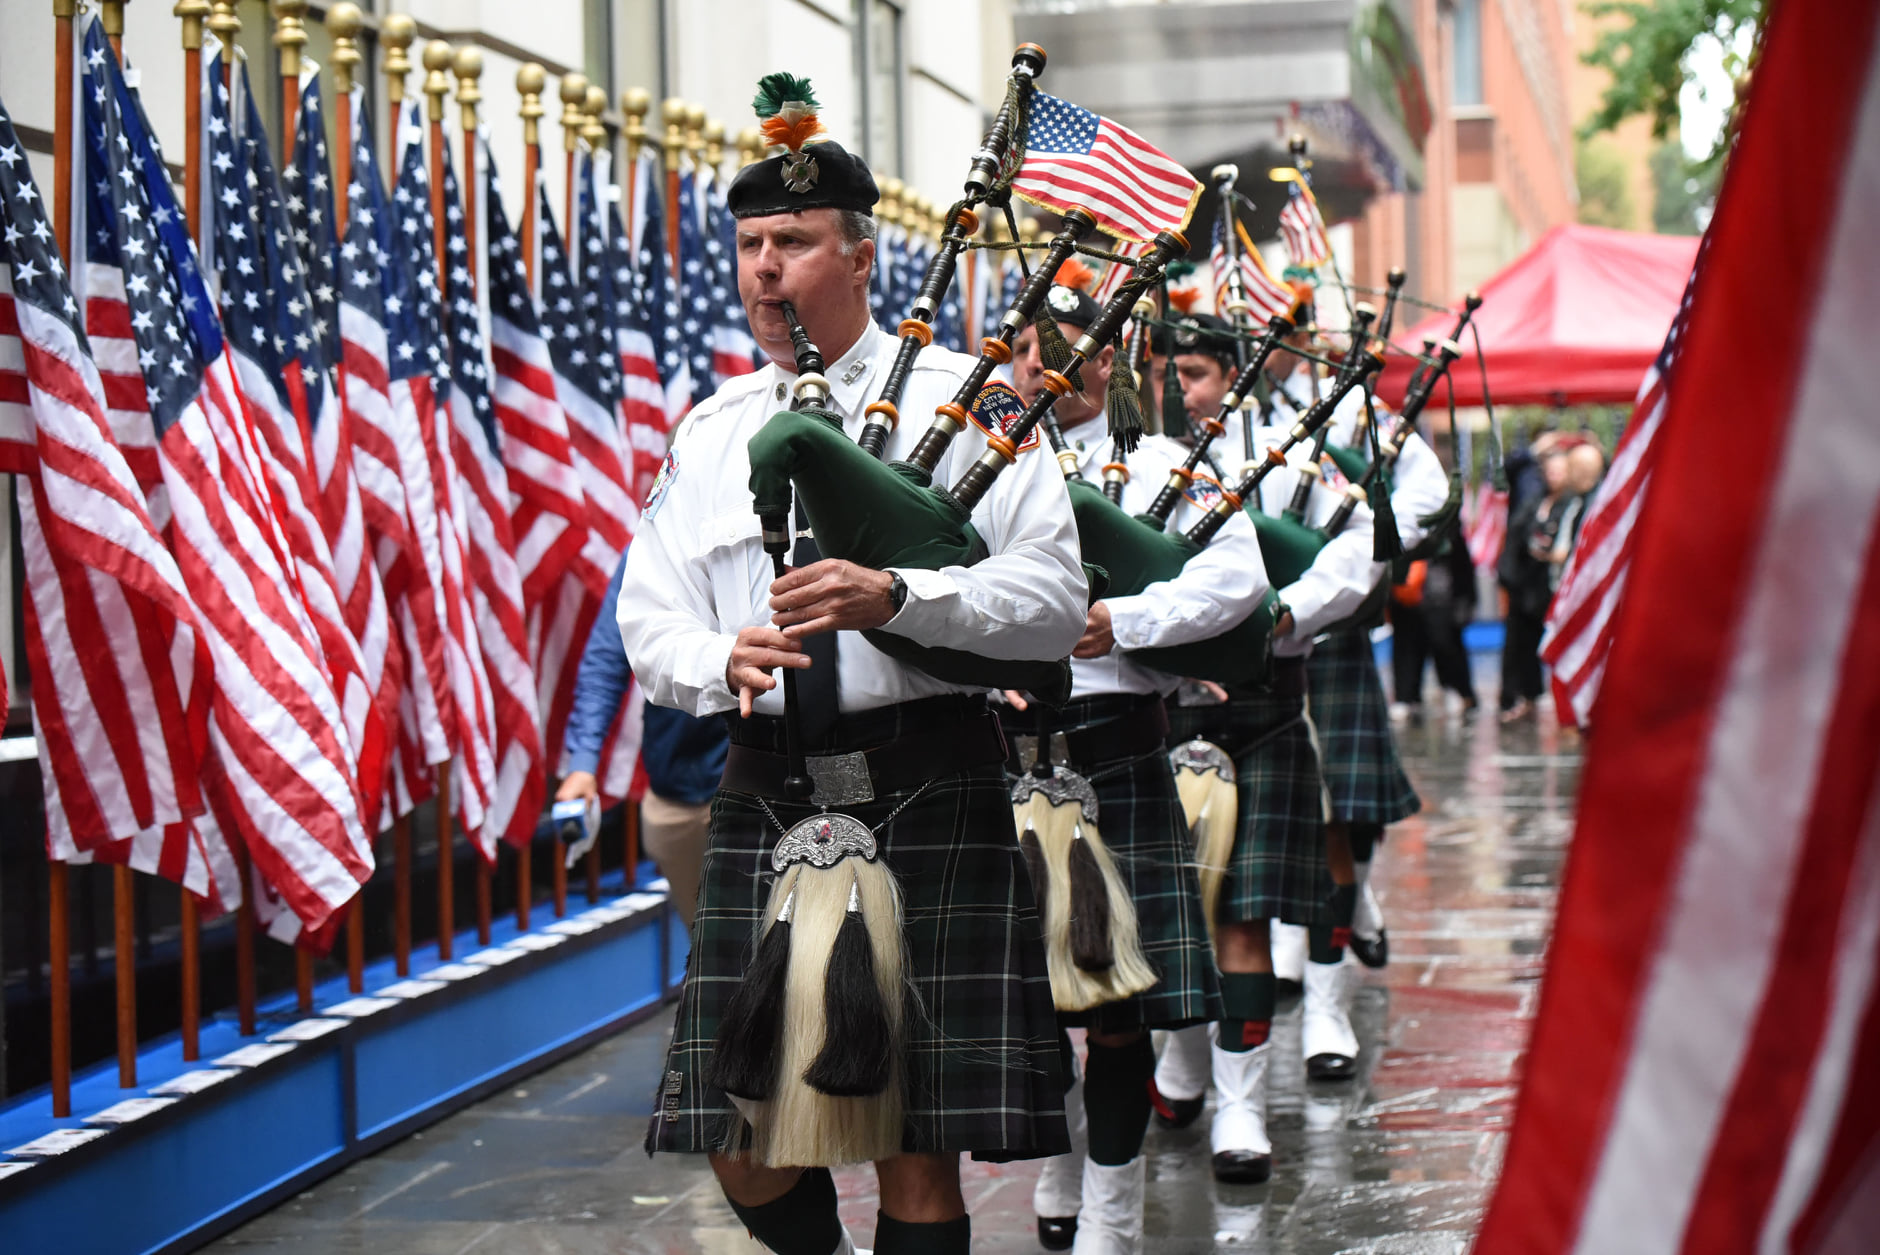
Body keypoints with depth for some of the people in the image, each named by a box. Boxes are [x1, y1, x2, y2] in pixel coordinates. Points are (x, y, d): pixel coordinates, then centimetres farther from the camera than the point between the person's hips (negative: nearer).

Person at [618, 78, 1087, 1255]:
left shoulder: (960, 398, 0)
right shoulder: (711, 432, 13)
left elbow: (1055, 599, -7)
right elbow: (650, 620, 11)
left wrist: (894, 595, -22)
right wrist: (724, 662, -11)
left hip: (925, 792, -4)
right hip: (768, 793, 4)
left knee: (919, 1139, -2)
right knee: (745, 1142, 4)